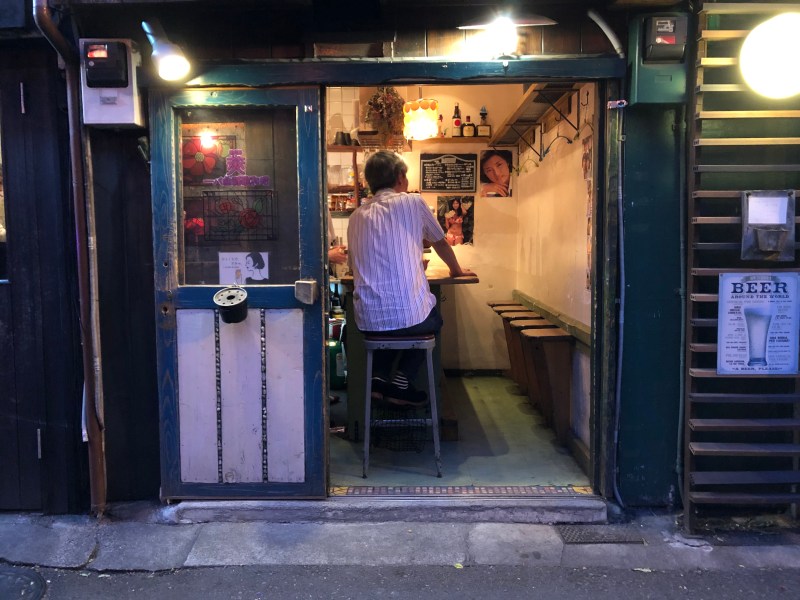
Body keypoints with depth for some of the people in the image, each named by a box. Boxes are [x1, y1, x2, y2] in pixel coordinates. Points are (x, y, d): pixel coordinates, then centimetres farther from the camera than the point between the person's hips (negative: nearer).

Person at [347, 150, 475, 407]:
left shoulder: (357, 216, 10)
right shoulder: (412, 202, 1)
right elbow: (440, 242, 17)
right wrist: (457, 270, 38)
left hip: (367, 320, 4)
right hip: (410, 316, -3)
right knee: (434, 318, 31)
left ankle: (379, 376, 18)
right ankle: (401, 381, 15)